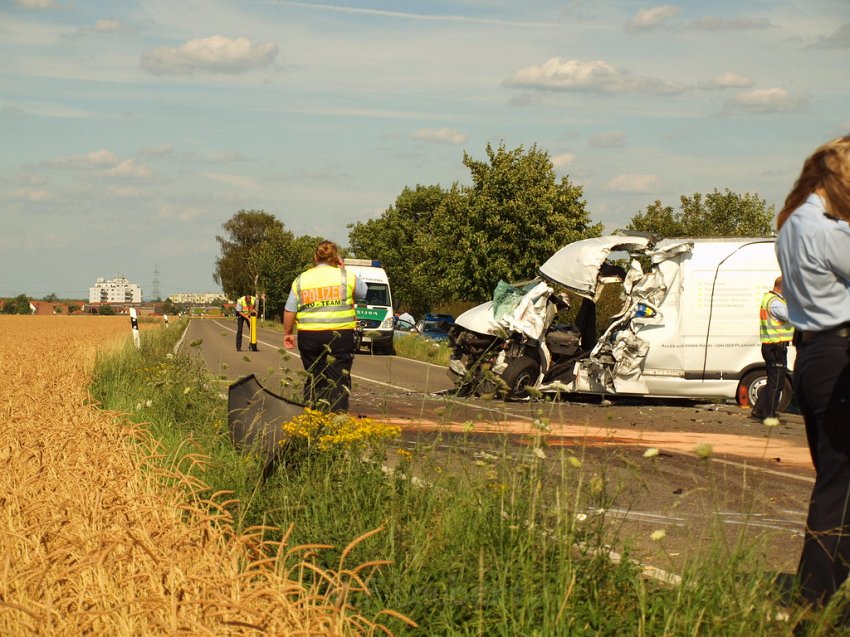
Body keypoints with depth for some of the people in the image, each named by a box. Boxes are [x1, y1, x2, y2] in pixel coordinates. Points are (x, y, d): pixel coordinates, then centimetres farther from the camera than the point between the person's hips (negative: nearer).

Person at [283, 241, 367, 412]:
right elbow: (363, 293, 18)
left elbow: (289, 311, 6)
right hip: (340, 335, -2)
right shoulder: (346, 276, 1)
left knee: (313, 380, 13)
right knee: (338, 380, -1)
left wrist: (287, 333, 19)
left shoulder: (300, 279, 7)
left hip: (309, 337, 2)